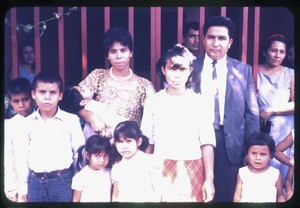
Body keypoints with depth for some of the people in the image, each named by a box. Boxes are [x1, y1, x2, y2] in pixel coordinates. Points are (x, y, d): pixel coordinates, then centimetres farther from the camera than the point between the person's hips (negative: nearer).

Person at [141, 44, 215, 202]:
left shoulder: (200, 102, -1)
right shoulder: (153, 101, 2)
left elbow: (207, 143, -3)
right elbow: (148, 142, 4)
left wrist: (209, 179, -8)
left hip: (192, 173, 0)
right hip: (161, 171, 1)